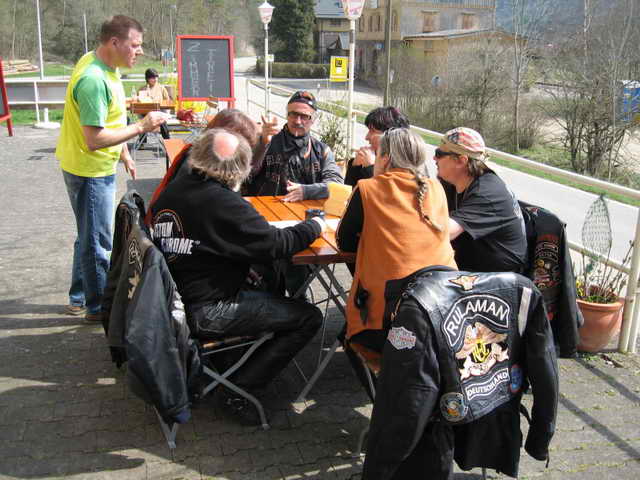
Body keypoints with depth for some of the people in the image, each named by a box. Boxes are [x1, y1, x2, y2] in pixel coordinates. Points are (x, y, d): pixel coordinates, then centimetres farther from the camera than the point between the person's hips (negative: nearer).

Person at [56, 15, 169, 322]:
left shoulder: (103, 66, 4)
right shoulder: (94, 80, -27)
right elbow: (95, 139, -29)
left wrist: (124, 154, 18)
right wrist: (141, 127, -25)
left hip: (97, 167, 10)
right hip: (90, 171, -10)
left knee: (90, 236, 22)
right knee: (97, 241, 3)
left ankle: (79, 298, 37)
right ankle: (98, 307, 20)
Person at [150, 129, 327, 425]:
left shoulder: (174, 189, 3)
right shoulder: (225, 204, -22)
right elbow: (275, 244, -19)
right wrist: (315, 225, -1)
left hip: (172, 298, 9)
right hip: (204, 314, -9)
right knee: (309, 318, -3)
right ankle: (236, 392, 3)